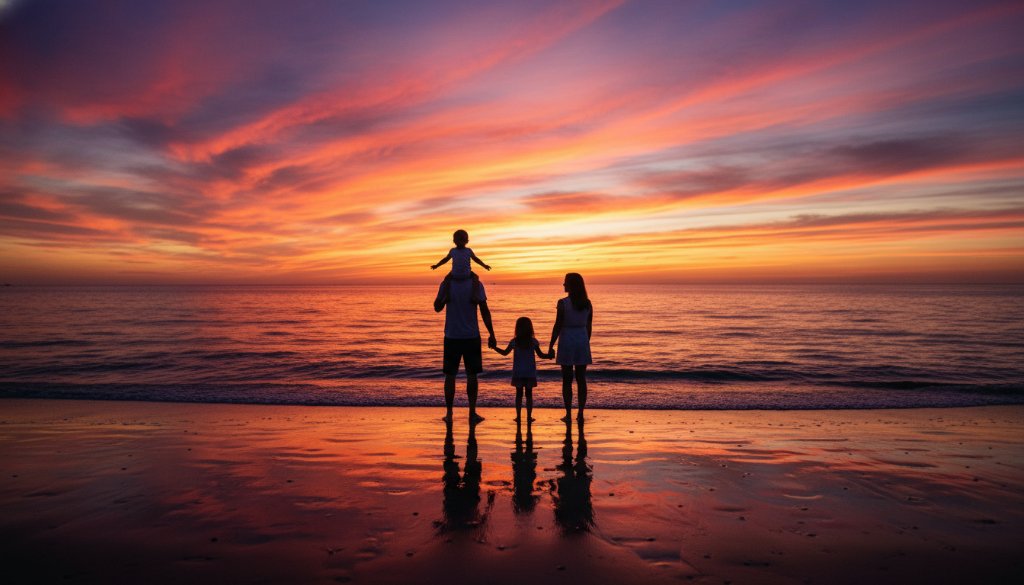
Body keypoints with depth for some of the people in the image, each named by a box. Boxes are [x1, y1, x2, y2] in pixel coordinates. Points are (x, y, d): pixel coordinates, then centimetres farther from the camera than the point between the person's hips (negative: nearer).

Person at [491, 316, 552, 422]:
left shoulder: (514, 341, -5)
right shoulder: (533, 341, -5)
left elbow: (505, 353, 4)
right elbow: (540, 355, -3)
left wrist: (494, 347, 14)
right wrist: (549, 355, 10)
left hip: (518, 373, 0)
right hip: (530, 373, 0)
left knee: (519, 394, 7)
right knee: (529, 394, 7)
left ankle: (518, 416, 8)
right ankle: (529, 416, 8)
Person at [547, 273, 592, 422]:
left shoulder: (563, 303, -11)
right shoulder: (587, 303, 3)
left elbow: (558, 326, -11)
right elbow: (589, 326, 8)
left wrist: (551, 346, -3)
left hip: (567, 341, -4)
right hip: (582, 340, 4)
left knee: (567, 380, 3)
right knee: (581, 379, 9)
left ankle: (568, 414, 5)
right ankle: (580, 413, 12)